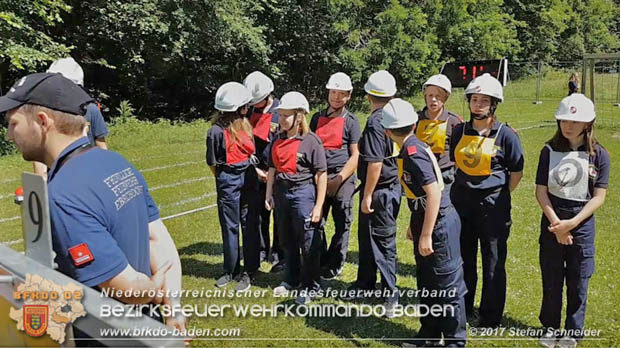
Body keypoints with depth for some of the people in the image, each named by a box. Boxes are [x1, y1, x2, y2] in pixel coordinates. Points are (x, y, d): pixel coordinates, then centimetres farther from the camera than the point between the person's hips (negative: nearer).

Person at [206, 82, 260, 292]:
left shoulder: (245, 124, 4)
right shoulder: (217, 131, -12)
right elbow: (213, 163, -3)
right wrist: (225, 180, 5)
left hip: (249, 178, 4)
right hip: (229, 182, -4)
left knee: (250, 225, 6)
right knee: (230, 226, 8)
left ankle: (249, 272, 15)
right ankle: (231, 270, 23)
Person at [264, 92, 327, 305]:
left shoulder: (311, 141, -11)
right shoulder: (278, 140, 7)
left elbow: (321, 175, -11)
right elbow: (272, 169, 13)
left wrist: (318, 205, -12)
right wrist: (269, 195, 6)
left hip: (303, 193, -6)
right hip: (281, 193, 7)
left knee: (309, 243, 1)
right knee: (287, 241, 18)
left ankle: (311, 287, 15)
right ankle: (291, 279, 35)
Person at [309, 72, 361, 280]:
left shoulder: (351, 121, 1)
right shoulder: (317, 118, 12)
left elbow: (355, 156, -4)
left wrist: (337, 180, -11)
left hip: (343, 178, -3)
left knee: (342, 223, 1)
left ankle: (334, 265, 14)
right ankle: (320, 262, 18)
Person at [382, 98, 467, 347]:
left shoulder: (413, 153, -21)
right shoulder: (410, 149, 7)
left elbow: (434, 193, -26)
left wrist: (426, 235, -22)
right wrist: (414, 224, 23)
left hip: (440, 223, -10)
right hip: (425, 220, 10)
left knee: (448, 285, 3)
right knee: (425, 281, 19)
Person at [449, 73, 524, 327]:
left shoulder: (505, 134, -8)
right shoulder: (460, 131, 3)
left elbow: (517, 172, -2)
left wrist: (499, 196, -1)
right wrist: (464, 187, 10)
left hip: (492, 205, -4)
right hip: (461, 201, 4)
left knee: (493, 264, 7)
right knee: (462, 260, 16)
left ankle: (490, 317, 21)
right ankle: (462, 309, 33)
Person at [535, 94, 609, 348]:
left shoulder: (599, 155, -6)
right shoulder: (550, 151, -3)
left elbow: (598, 197, -7)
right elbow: (541, 191, -4)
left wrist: (572, 223, -17)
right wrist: (556, 224, -13)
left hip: (582, 225, -1)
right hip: (552, 223, 1)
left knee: (578, 284, 8)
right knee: (551, 280, 10)